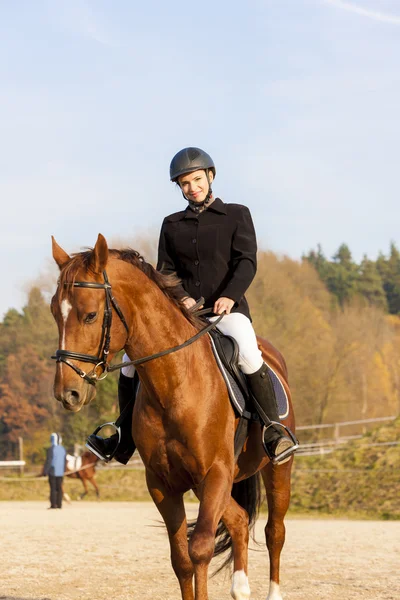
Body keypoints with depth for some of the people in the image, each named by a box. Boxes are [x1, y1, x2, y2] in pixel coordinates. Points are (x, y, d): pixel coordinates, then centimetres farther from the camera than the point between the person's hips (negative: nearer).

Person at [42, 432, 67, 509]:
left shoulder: (51, 449, -12)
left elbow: (48, 461, -14)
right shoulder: (63, 449, 7)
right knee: (59, 488, 8)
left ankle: (53, 505, -5)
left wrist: (45, 471, -10)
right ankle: (59, 504, 7)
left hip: (53, 472, -5)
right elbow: (65, 461, 13)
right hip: (60, 472, 5)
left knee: (53, 488, -4)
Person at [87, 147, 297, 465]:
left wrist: (230, 296, -23)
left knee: (247, 352, -36)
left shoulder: (237, 215, 7)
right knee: (133, 354, -7)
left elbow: (247, 262, -5)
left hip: (228, 309, -4)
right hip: (183, 313, 5)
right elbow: (165, 272, 9)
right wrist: (181, 297, -14)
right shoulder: (172, 225, 16)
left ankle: (273, 430, -27)